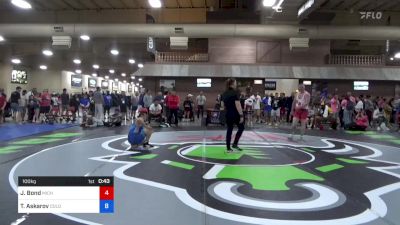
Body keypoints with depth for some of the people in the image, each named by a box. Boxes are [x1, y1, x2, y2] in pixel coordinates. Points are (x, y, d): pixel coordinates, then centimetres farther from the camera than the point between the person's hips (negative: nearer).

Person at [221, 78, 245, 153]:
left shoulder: (224, 93, 8)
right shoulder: (235, 92, -14)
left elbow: (222, 105, 13)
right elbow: (237, 105, -20)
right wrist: (241, 115, -18)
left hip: (228, 114, 7)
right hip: (235, 114, -7)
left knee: (229, 130, 10)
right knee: (241, 128, 12)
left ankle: (228, 148, 11)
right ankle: (235, 144, 5)